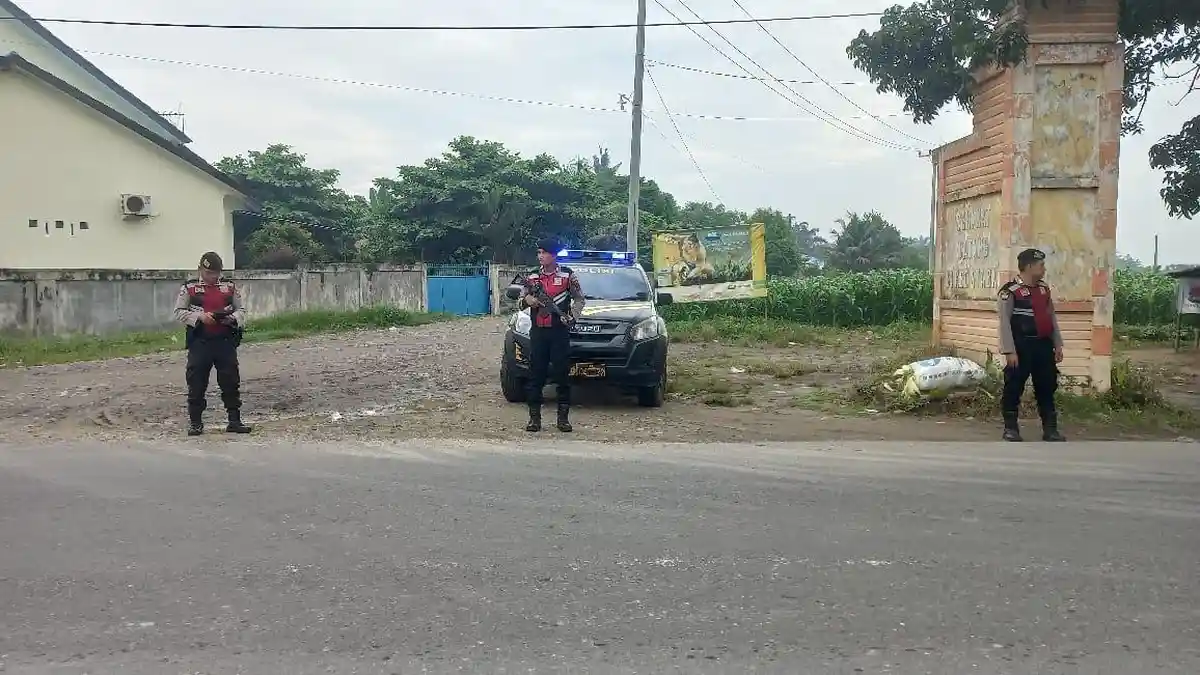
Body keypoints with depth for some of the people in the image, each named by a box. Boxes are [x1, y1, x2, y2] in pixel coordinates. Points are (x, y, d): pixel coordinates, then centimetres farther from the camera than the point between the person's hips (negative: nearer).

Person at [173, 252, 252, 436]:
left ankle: (234, 420, 12)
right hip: (199, 343, -2)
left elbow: (241, 310, 11)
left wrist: (233, 318, -11)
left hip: (226, 342, 2)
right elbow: (179, 312, -1)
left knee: (231, 382, 4)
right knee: (196, 383, 3)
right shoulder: (190, 288, 2)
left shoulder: (229, 287, 9)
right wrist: (199, 316, -16)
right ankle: (195, 422, 14)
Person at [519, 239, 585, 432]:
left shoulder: (567, 275, 2)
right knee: (536, 375, 2)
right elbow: (522, 298, 17)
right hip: (538, 331, 3)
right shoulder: (532, 276, 11)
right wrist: (527, 300, -7)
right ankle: (534, 417, 7)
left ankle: (563, 417, 7)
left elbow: (579, 299, 8)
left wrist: (572, 317, -7)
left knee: (562, 374, 0)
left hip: (560, 331, -3)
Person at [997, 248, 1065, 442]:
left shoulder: (1044, 288, 12)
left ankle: (1050, 429, 19)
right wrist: (1010, 351, -18)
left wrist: (1057, 344, 12)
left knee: (1047, 387, 11)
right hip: (1022, 347, -7)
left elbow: (1052, 318, 16)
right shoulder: (1010, 291, -11)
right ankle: (1010, 428, 10)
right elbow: (1005, 323, -14)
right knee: (1014, 388, 0)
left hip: (1043, 346, 7)